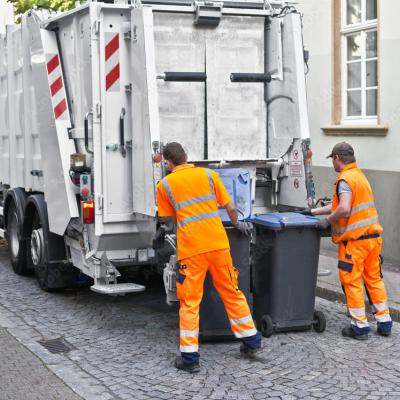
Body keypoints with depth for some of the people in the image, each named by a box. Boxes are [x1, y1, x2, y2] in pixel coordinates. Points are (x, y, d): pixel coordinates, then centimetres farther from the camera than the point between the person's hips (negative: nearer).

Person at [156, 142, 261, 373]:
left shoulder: (165, 185, 5)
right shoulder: (208, 174, 8)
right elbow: (230, 208, 9)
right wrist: (237, 224, 28)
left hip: (190, 249, -2)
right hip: (218, 244, 2)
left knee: (190, 303, 5)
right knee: (232, 293, 16)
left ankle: (190, 358, 4)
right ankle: (251, 342, 25)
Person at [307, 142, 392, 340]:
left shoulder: (345, 179, -13)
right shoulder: (360, 175, 17)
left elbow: (344, 209, -27)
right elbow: (339, 204, 23)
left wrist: (328, 220, -12)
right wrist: (315, 211, 26)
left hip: (355, 239, -8)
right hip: (373, 235, 8)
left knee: (352, 282, 2)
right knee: (374, 278, 15)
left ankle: (360, 326, 5)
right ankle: (384, 322, 19)